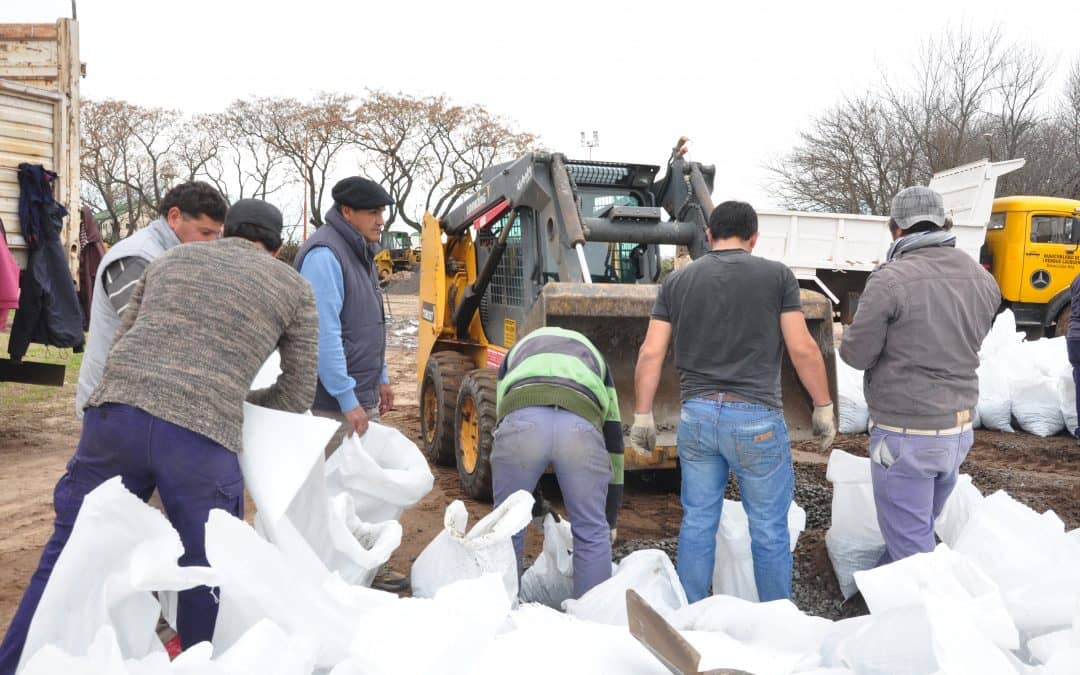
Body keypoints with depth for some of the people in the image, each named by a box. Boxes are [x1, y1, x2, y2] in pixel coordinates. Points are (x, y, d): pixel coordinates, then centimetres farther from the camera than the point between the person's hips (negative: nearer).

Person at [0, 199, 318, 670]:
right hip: (202, 437, -3)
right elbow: (298, 395, 16)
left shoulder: (171, 258, 25)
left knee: (69, 557, 18)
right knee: (206, 574, 15)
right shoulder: (294, 287, 16)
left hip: (115, 415, 3)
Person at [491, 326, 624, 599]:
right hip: (580, 423, 0)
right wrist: (611, 517, 44)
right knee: (592, 533, 17)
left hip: (522, 420, 1)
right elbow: (612, 433, 39)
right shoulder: (594, 357, 41)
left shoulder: (516, 353, 43)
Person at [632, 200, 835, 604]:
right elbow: (802, 349, -3)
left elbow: (651, 352, 4)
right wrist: (823, 408, 7)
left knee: (697, 523, 13)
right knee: (769, 528, 9)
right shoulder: (776, 275, 0)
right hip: (755, 419, -3)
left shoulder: (678, 280, 8)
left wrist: (642, 416, 10)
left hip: (697, 415, 3)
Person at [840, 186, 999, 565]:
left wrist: (866, 328, 9)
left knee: (911, 548, 4)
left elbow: (856, 354, -11)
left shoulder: (890, 279, -17)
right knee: (919, 531, 22)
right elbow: (968, 343, 13)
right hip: (960, 429, 7)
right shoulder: (983, 279, 4)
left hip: (905, 434, -7)